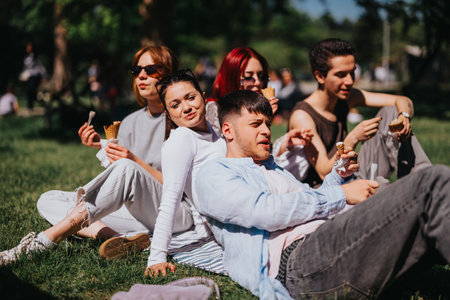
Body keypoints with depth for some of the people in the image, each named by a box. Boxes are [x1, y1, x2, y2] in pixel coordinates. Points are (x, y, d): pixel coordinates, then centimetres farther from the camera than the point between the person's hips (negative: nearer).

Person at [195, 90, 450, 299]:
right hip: (299, 256, -8)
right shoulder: (213, 175, 12)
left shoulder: (274, 168, 39)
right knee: (428, 185, -25)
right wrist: (340, 195, -3)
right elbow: (265, 211, -6)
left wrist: (337, 176, 17)